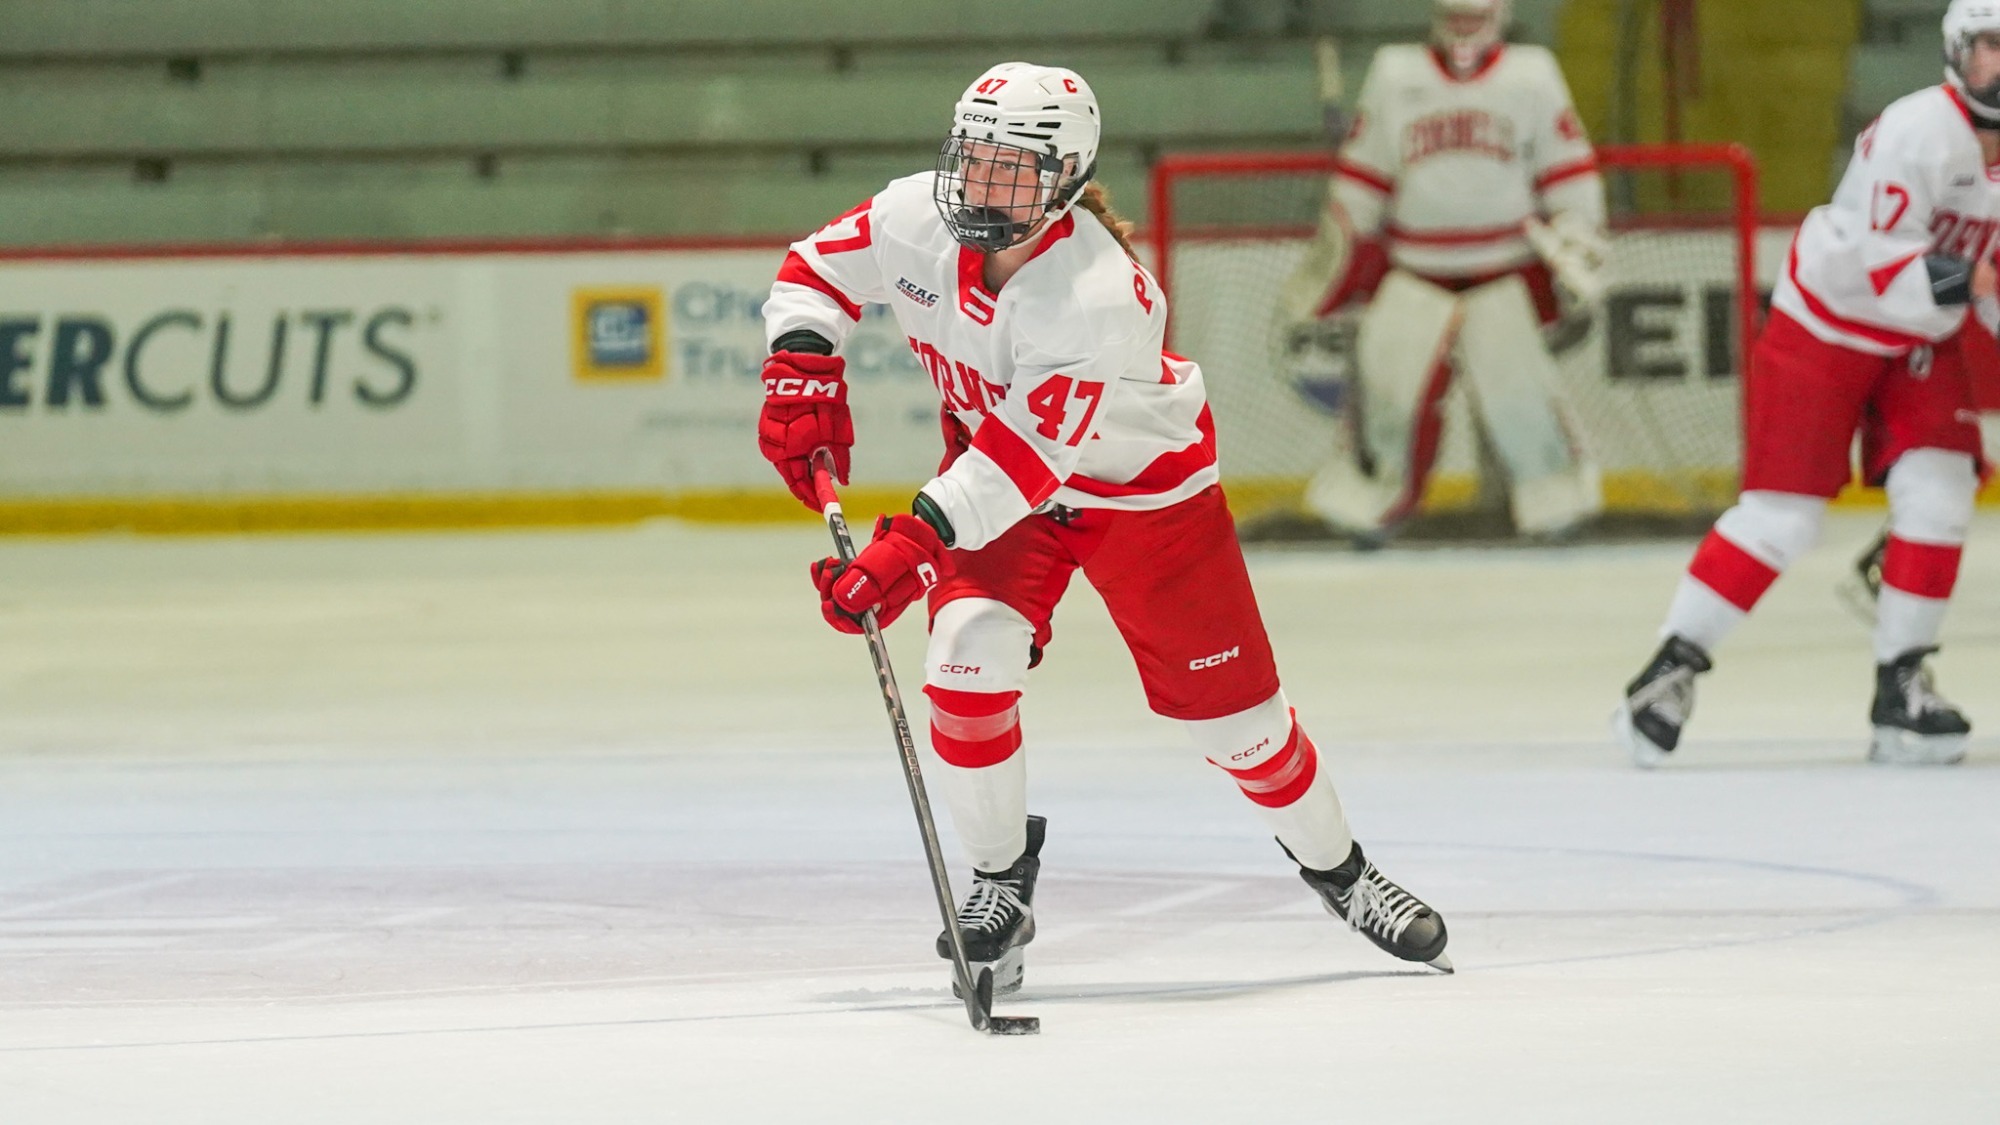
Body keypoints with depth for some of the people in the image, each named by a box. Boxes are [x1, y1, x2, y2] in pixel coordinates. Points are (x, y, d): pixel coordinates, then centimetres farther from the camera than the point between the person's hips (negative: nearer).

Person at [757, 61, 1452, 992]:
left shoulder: (1098, 296, -37)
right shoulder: (919, 219, -20)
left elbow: (1025, 458, -40)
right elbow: (817, 270, -3)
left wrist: (911, 546, -47)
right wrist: (801, 372, -21)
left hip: (1141, 480, -4)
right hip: (991, 453, 4)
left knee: (1224, 698, 1)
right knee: (970, 655, -19)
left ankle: (1336, 868, 25)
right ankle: (1000, 882, 0)